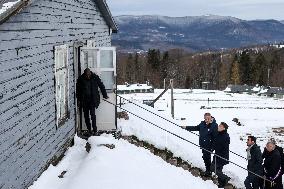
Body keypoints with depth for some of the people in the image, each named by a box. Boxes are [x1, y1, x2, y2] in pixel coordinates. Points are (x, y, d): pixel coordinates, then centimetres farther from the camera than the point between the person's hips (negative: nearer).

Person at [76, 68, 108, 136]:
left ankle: (95, 130, -5)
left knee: (92, 114, -12)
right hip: (84, 100, 2)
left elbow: (101, 86, 8)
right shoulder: (81, 79, -3)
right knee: (86, 115, 6)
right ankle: (89, 130, 16)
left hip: (93, 100, -2)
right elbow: (78, 90, 7)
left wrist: (105, 95, 14)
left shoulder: (95, 77, -4)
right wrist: (79, 100, 6)